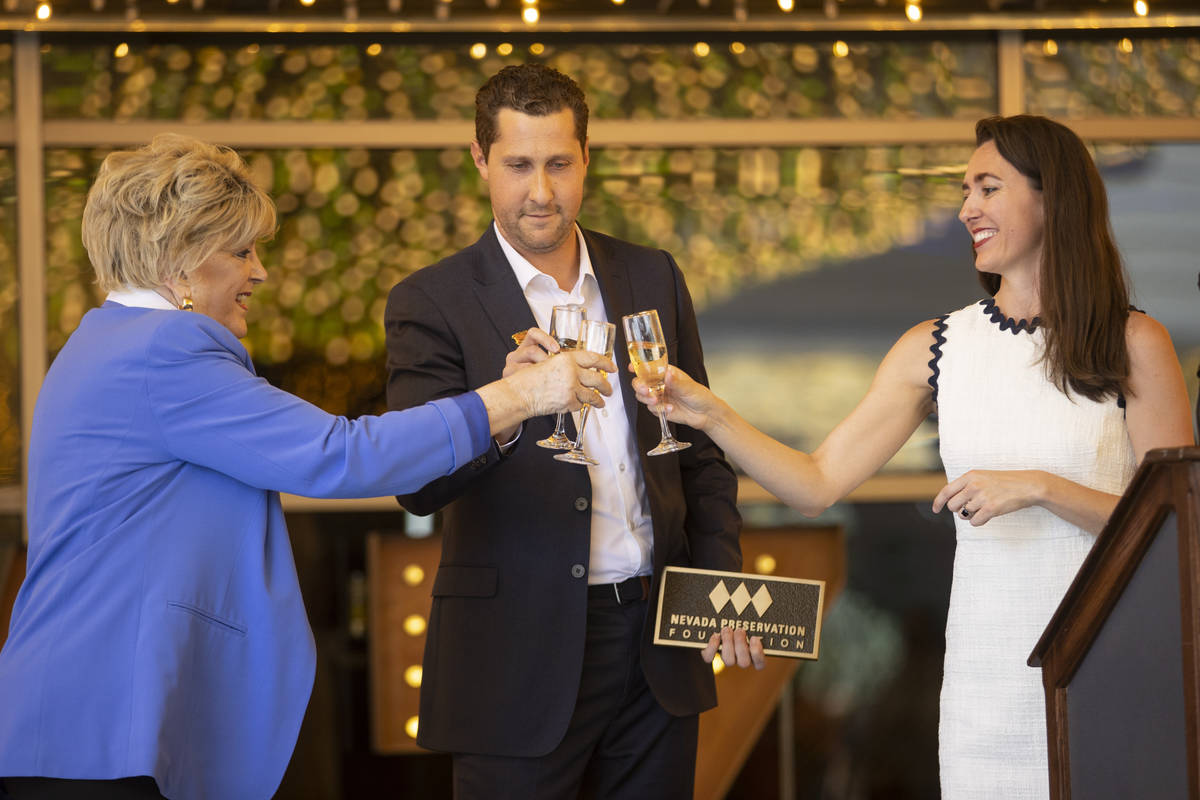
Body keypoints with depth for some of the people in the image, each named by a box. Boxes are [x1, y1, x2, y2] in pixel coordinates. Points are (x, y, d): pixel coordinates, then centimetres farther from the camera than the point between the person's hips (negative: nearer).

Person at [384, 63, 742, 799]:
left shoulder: (653, 277, 10)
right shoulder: (432, 304, -4)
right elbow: (418, 487, -14)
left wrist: (722, 581, 3)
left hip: (659, 649, 4)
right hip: (523, 654, -4)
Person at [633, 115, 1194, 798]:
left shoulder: (1134, 344, -2)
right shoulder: (936, 349, 7)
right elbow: (819, 483, 6)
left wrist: (1039, 487, -15)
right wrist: (710, 415, -6)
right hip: (989, 679, 3)